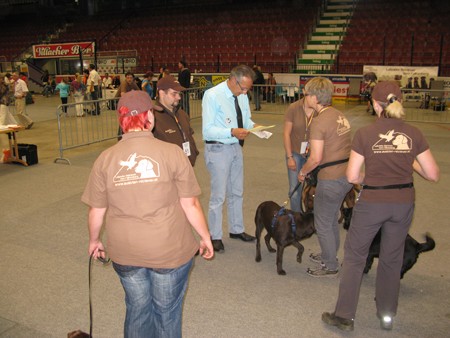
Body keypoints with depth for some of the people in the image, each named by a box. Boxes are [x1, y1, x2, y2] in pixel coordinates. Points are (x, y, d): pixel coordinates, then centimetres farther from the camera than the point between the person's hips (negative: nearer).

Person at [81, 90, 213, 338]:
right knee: (167, 312, 19)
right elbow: (190, 204, -10)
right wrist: (205, 237, 4)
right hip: (169, 251, -2)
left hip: (125, 252, 3)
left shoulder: (106, 158, -7)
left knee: (137, 309, 24)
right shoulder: (172, 153, -14)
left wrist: (94, 240, 18)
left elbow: (97, 211, 0)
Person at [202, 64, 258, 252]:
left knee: (237, 193, 19)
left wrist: (253, 126, -9)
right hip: (218, 150, -7)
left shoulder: (242, 96, 1)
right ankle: (215, 236, 21)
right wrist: (232, 132, -32)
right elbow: (207, 130, -20)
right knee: (218, 196, 2)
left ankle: (236, 230, 37)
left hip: (236, 147, 7)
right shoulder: (212, 96, -17)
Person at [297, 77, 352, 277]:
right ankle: (329, 256, 41)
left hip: (331, 179, -9)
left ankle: (330, 267, 21)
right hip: (346, 174, 9)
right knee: (332, 219, 25)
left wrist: (303, 172, -3)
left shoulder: (319, 122, -19)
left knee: (323, 224, 7)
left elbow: (316, 158, -21)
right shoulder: (339, 115, 8)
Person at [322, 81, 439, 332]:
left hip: (372, 203, -3)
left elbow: (352, 176, -10)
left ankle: (345, 316, 19)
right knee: (392, 259, 20)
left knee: (354, 256, 13)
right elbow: (433, 174, -1)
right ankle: (388, 315, 35)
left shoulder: (365, 134, -12)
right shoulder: (414, 134, -5)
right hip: (404, 204, 3)